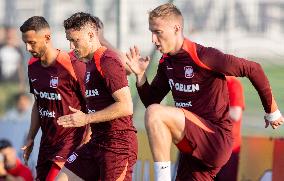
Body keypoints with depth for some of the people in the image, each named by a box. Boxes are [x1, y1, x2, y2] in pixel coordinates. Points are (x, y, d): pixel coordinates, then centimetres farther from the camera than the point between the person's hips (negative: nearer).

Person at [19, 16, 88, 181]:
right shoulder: (33, 66, 7)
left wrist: (86, 146, -14)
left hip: (70, 142, -8)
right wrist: (31, 138, 16)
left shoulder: (73, 66, -17)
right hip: (47, 142, 8)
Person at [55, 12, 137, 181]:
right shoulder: (91, 63, 17)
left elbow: (126, 107, -21)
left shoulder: (108, 61, -14)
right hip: (97, 142, 10)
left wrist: (86, 119, -17)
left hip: (118, 145, -10)